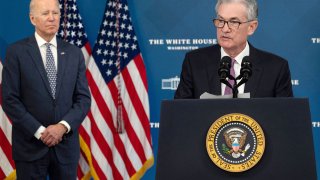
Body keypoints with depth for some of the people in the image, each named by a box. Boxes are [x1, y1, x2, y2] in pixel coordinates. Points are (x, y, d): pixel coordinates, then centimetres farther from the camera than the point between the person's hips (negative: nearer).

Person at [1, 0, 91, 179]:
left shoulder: (74, 53, 7)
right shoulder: (16, 51, -2)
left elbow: (84, 97, 4)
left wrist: (63, 126, -11)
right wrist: (39, 131, -13)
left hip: (66, 145, 3)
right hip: (30, 145, -2)